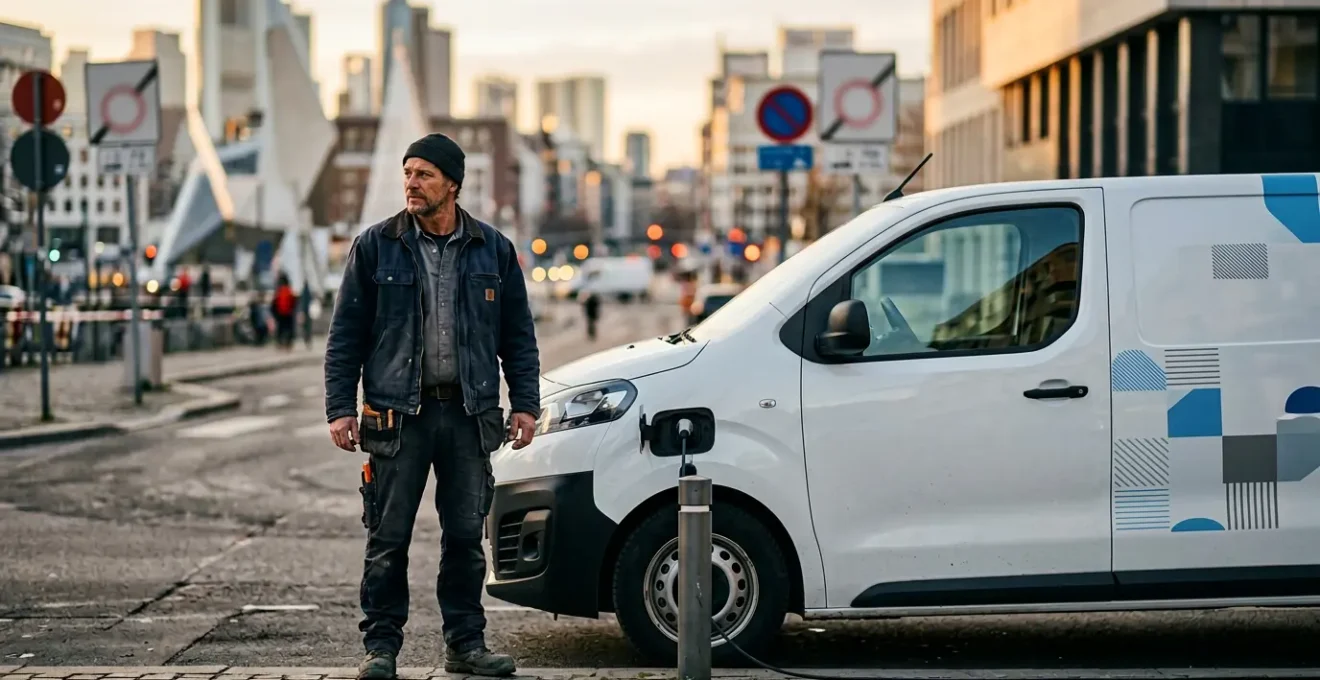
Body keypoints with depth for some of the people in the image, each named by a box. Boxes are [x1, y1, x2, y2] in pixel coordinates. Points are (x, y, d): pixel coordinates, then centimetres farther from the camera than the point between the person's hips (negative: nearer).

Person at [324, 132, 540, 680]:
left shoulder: (493, 250, 7)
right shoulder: (375, 247, 2)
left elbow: (518, 336, 12)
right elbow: (345, 335, 2)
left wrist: (525, 403, 3)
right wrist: (340, 408, -5)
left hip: (470, 414, 2)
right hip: (398, 412, -2)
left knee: (466, 536, 7)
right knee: (388, 538, 0)